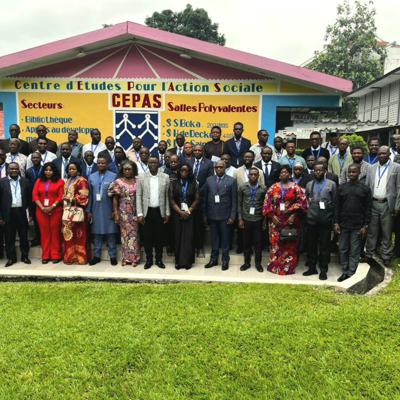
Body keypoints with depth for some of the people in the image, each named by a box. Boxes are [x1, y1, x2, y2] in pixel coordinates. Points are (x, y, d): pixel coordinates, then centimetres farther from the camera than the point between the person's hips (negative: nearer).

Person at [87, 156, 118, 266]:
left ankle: (112, 256, 11)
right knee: (96, 233, 7)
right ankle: (96, 255, 17)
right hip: (96, 210, 3)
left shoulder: (113, 176, -1)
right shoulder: (92, 177, 10)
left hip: (109, 210, -3)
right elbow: (90, 194, 9)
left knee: (111, 233, 2)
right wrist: (89, 210, 5)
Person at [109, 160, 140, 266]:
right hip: (124, 212, 0)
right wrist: (116, 213, -3)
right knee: (125, 233, 7)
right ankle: (126, 258, 16)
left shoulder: (138, 181, 1)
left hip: (135, 212, 0)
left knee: (134, 233, 4)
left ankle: (134, 257, 12)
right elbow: (115, 199, 1)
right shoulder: (118, 182, 0)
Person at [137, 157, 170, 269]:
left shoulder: (165, 177, 2)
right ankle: (149, 259, 19)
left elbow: (167, 196, 4)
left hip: (160, 211, 0)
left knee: (159, 236, 7)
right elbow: (138, 196, 0)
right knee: (147, 237, 6)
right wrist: (140, 213, -6)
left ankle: (159, 259, 20)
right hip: (147, 211, 0)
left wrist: (167, 213, 2)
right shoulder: (141, 177, 0)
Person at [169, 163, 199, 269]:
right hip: (177, 214, 0)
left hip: (190, 214, 0)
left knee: (189, 237, -1)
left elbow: (197, 199, 1)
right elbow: (171, 200, 0)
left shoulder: (194, 184, 4)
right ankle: (178, 261, 10)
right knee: (178, 237, 3)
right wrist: (180, 212, -11)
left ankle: (188, 261, 7)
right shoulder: (174, 184, 4)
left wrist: (189, 211, -10)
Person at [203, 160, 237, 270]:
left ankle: (225, 260, 17)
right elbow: (205, 198, 7)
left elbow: (234, 200, -3)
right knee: (214, 238, 11)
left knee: (225, 238, 6)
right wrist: (205, 214, 3)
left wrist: (232, 216, -7)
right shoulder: (209, 180, 6)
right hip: (212, 215, 3)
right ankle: (213, 259, 22)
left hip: (225, 215, -2)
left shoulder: (231, 181, -2)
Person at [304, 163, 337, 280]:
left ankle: (323, 270, 14)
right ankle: (312, 267, 20)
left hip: (325, 219, -2)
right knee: (311, 244, 8)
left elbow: (335, 202, 2)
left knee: (324, 245, 3)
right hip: (312, 219, 3)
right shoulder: (309, 184, 12)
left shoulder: (331, 184, 3)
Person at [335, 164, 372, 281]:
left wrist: (365, 225, -4)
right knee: (343, 249, 8)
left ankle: (351, 273, 11)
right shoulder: (342, 188, 6)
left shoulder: (365, 189, 1)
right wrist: (336, 223, 1)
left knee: (355, 251, 3)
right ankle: (345, 272, 19)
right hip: (343, 224, 2)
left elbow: (368, 209, 1)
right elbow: (337, 206, 6)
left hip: (358, 226, -2)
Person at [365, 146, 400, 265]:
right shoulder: (372, 168, 9)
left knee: (386, 233, 7)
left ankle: (385, 257, 17)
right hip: (373, 204, 3)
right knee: (371, 231, 10)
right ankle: (369, 254, 20)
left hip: (387, 204, -3)